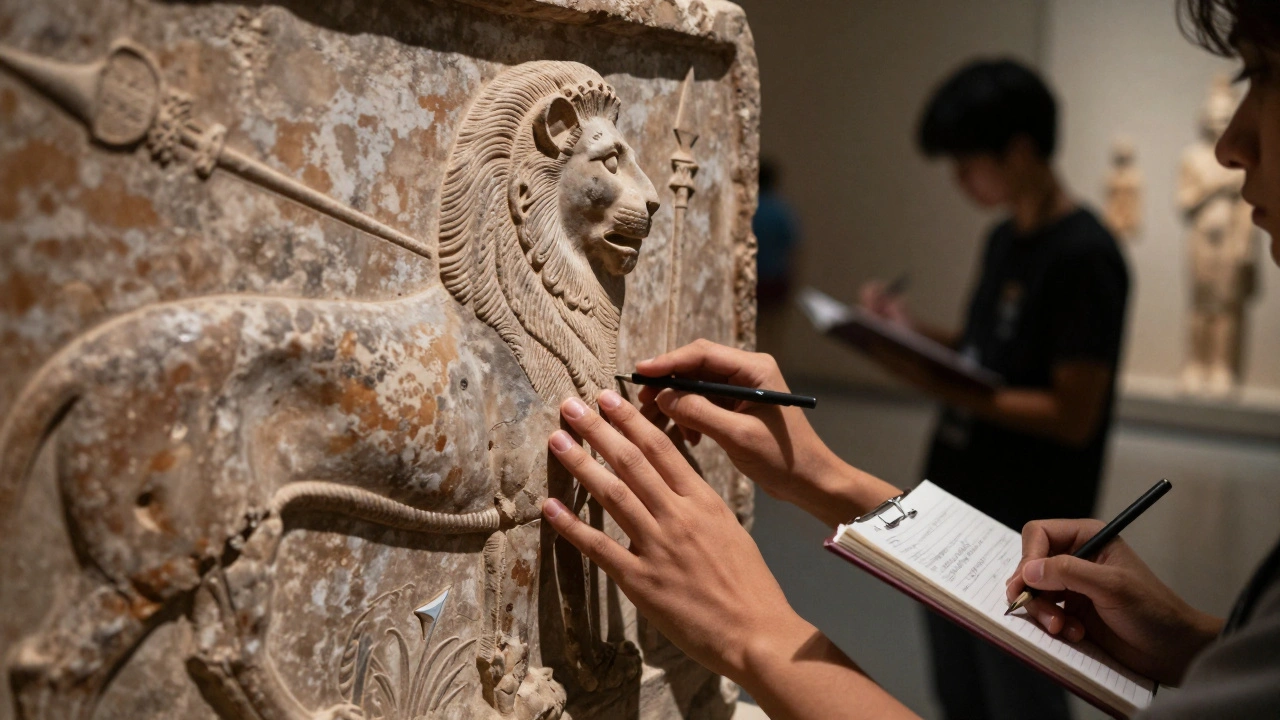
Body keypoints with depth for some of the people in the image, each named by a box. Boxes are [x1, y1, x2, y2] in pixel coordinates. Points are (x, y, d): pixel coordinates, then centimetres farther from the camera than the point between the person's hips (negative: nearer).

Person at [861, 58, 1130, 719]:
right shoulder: (1004, 240, 9)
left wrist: (939, 385, -25)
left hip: (1022, 529, -8)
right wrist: (914, 331, 1)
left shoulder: (1084, 255, -17)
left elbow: (1072, 416, -20)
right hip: (953, 501, 8)